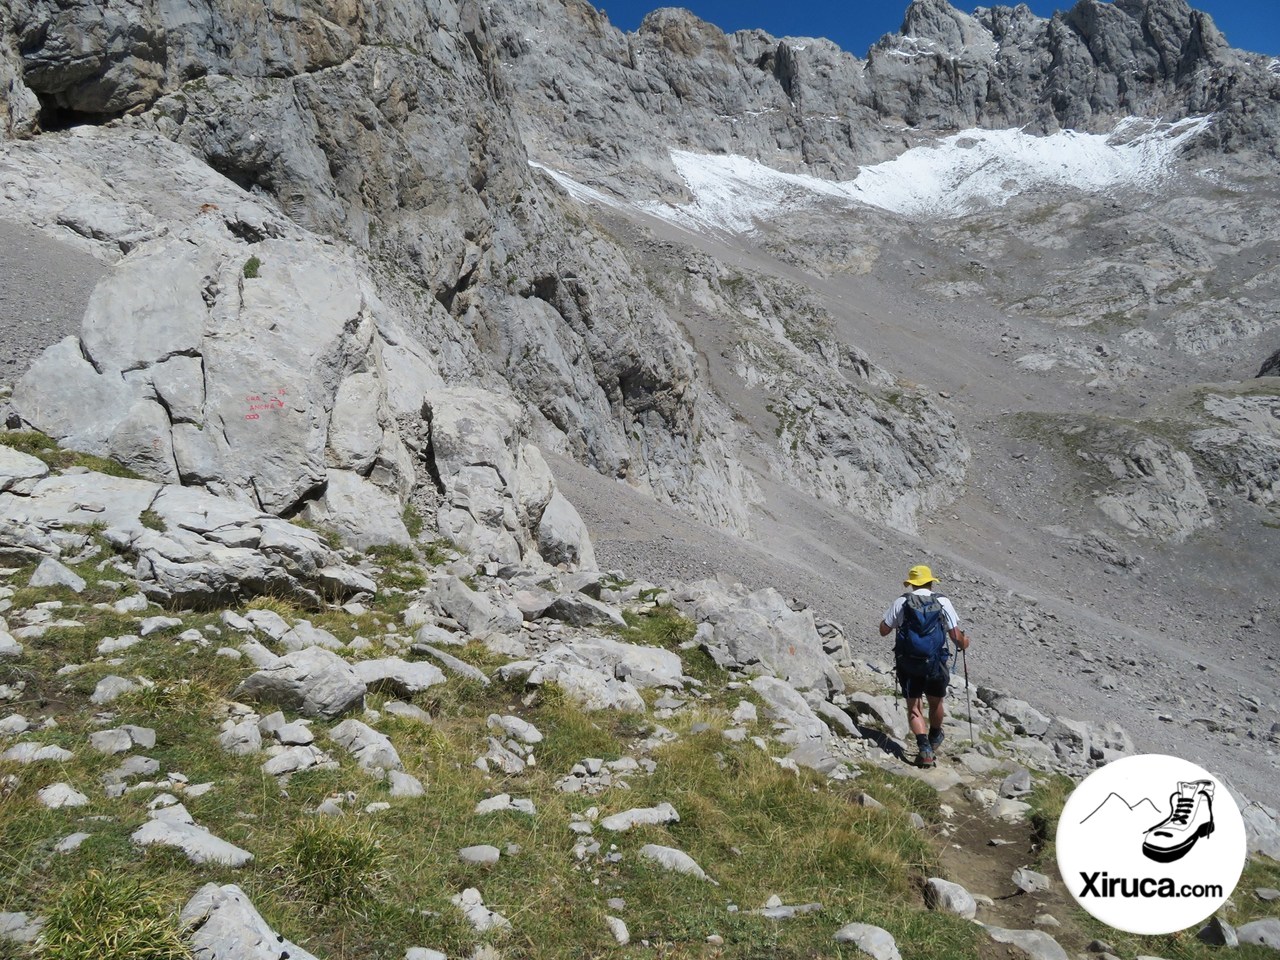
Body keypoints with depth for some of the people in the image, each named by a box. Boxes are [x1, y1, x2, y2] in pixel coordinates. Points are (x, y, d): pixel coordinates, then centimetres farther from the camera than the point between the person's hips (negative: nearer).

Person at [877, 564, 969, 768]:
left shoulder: (901, 602, -1)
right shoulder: (942, 602, -2)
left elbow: (884, 631, 3)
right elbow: (956, 636, -5)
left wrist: (894, 618, 22)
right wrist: (963, 643, 19)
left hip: (908, 664, -1)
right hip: (935, 663, 1)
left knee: (913, 708, 5)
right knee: (935, 703, 23)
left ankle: (924, 747, -13)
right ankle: (934, 739, 46)